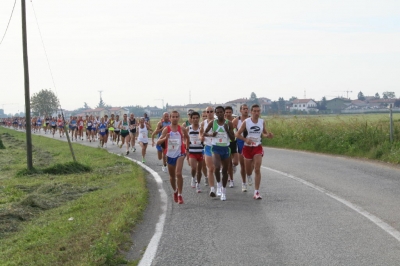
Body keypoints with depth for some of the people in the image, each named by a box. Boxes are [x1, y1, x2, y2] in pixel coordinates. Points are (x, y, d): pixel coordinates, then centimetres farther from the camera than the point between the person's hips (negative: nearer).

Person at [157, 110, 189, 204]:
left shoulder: (181, 129, -2)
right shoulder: (166, 129, -5)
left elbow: (188, 139, 15)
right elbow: (158, 142, -10)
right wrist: (165, 138, -28)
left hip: (179, 154, -1)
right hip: (170, 155, 2)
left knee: (178, 174, -19)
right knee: (172, 176, 15)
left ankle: (180, 195, -11)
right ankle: (175, 191, 40)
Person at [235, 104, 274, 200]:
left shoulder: (262, 122, 0)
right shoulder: (246, 122, -7)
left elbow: (264, 133, 14)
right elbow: (238, 134, -3)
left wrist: (268, 135, -9)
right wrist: (245, 139, -20)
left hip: (258, 148, 0)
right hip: (247, 147, 0)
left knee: (257, 169, -13)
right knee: (248, 170, 11)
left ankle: (256, 192, -10)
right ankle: (249, 176, 51)